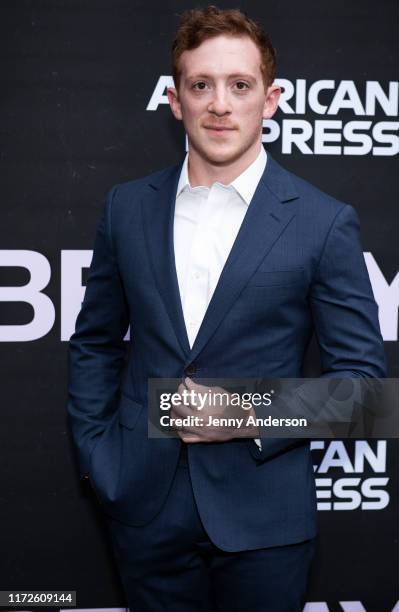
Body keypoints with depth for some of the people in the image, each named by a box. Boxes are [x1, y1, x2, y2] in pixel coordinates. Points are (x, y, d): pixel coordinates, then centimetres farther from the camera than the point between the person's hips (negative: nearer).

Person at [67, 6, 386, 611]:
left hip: (263, 513, -2)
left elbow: (360, 372, -4)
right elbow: (95, 343, 11)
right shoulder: (128, 207, 3)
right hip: (144, 505, 3)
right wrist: (96, 456, 3)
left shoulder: (325, 222, -6)